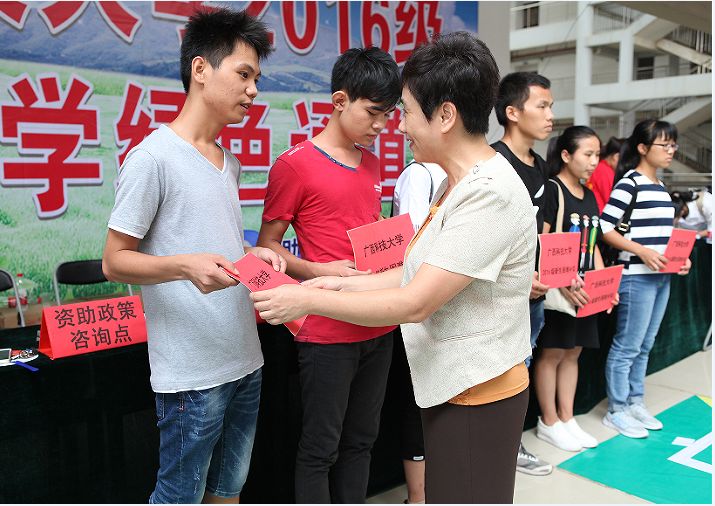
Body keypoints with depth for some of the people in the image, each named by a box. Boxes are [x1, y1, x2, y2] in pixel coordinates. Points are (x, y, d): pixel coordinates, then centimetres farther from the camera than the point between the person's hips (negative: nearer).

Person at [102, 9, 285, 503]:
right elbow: (114, 261, -11)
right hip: (192, 372, -8)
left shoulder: (230, 161, 13)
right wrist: (184, 266, -28)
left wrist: (253, 254, 1)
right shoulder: (153, 156, -12)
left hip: (245, 360, 8)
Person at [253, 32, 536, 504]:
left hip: (478, 395, -9)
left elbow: (415, 303, -25)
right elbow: (418, 272, 9)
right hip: (449, 385, 9)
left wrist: (309, 300, -19)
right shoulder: (455, 184, 8)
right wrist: (340, 284, 2)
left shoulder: (489, 194, -24)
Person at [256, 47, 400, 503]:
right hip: (327, 332, -6)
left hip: (378, 326, 7)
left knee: (361, 442, 17)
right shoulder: (295, 164, -9)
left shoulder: (372, 163, 12)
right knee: (320, 448, 6)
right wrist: (319, 271, -19)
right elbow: (267, 244, -5)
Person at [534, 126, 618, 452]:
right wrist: (563, 284, -24)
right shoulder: (551, 190, -10)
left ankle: (566, 418, 25)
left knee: (572, 352, 14)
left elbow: (593, 245, 17)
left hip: (584, 290, 8)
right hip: (557, 289, -8)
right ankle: (549, 422, 15)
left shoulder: (589, 196, 14)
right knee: (551, 353, 3)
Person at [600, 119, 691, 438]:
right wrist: (641, 251, -22)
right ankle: (616, 411, 12)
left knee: (645, 345, 16)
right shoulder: (629, 183, -12)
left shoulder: (660, 187, 15)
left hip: (661, 276, 9)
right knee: (627, 346, 0)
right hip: (636, 276, -9)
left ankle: (635, 403, 29)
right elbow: (604, 228, -17)